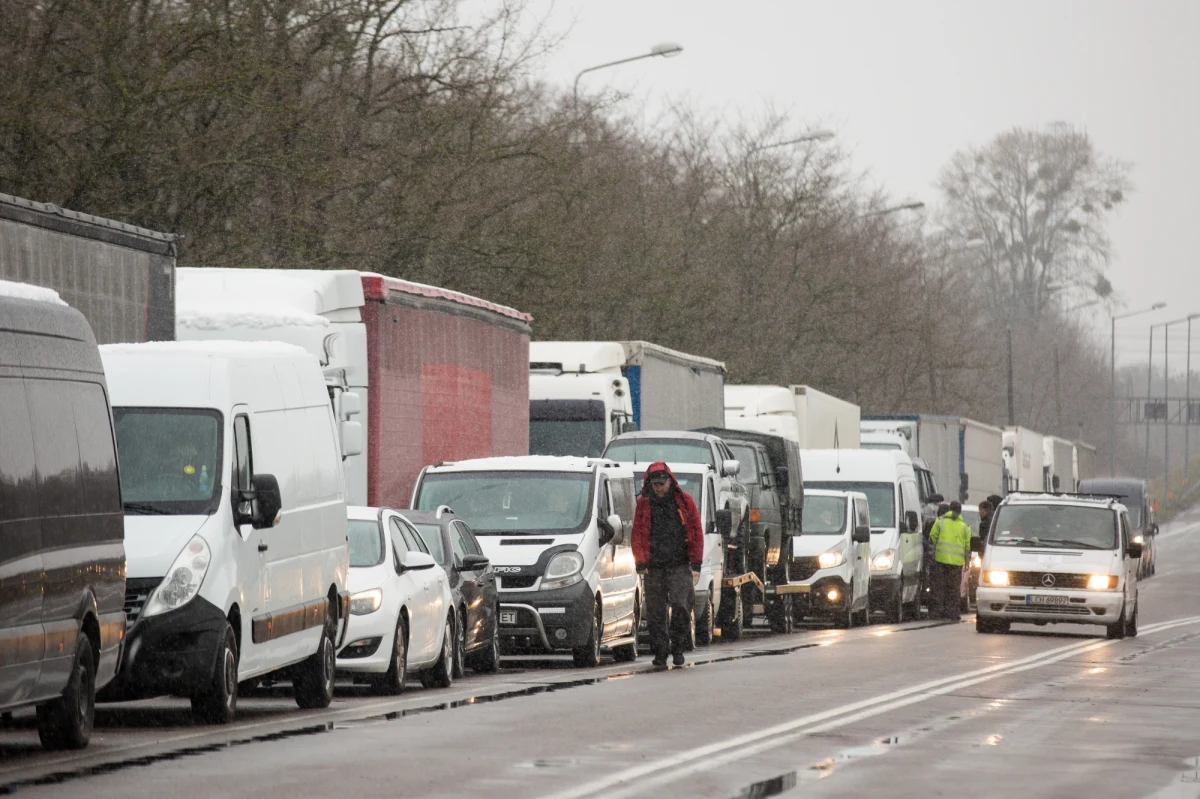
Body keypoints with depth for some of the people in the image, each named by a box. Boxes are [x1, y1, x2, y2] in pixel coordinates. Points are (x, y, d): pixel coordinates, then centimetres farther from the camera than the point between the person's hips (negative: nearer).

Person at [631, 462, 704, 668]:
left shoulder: (683, 501, 5)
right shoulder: (644, 504, 8)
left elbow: (697, 530, 6)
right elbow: (637, 535, 8)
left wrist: (696, 560, 0)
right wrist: (640, 562, -3)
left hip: (679, 565, -1)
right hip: (654, 566, 1)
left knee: (681, 605, -15)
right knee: (656, 613, 0)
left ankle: (678, 647, 3)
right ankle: (660, 653, 9)